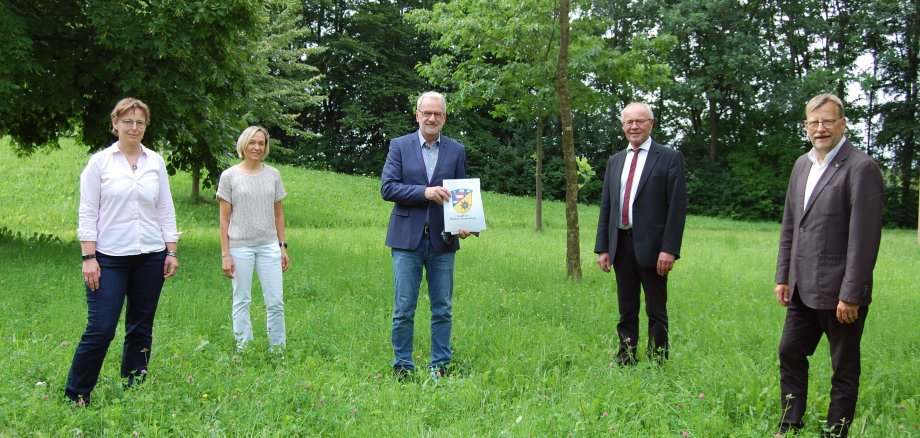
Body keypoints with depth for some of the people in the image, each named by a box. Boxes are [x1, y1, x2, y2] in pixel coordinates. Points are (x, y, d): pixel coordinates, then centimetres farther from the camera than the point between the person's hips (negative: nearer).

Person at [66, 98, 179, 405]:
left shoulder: (156, 162, 8)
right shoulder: (99, 162, -1)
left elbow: (166, 210, 10)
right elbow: (87, 214, -3)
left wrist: (172, 251, 4)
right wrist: (89, 257, -9)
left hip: (150, 256, 3)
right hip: (110, 258, -3)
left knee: (141, 329, 9)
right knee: (100, 330, -7)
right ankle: (75, 396, 9)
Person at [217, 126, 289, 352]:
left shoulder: (273, 174, 8)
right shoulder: (229, 176, 0)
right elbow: (224, 218, -1)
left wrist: (282, 246, 8)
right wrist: (225, 254, -5)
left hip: (269, 246, 2)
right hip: (240, 246, -2)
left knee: (275, 302, 2)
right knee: (242, 302, 5)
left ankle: (278, 349, 12)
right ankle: (244, 350, 14)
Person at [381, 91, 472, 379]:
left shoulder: (456, 150, 9)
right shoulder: (400, 146, 3)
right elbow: (387, 188, -5)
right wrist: (424, 192, -17)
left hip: (442, 239, 2)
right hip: (408, 238, -2)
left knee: (442, 309, 7)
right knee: (404, 309, 1)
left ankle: (439, 366, 16)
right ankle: (402, 366, 12)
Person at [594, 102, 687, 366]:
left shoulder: (669, 158, -3)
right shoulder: (615, 161, 13)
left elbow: (677, 207, -8)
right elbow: (606, 207, 13)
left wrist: (669, 249, -15)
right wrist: (602, 248, 7)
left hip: (651, 245, -5)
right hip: (621, 245, 5)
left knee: (656, 311, 3)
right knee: (627, 311, 12)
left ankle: (657, 364, 10)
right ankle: (625, 361, 19)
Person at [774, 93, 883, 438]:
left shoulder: (861, 168, -13)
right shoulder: (802, 165, 11)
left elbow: (864, 238, -17)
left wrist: (851, 295, -18)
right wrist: (783, 277, 13)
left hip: (838, 292, -8)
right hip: (802, 290, 8)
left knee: (844, 368, 7)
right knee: (790, 354, 15)